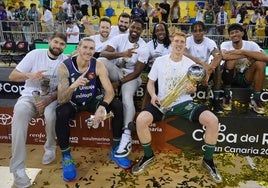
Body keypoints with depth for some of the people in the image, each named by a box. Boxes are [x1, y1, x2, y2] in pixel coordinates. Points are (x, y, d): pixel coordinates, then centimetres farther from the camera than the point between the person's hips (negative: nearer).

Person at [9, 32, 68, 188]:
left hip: (52, 97, 0)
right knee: (20, 113, -33)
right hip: (30, 96, 0)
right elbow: (12, 76, -3)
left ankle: (50, 148, -3)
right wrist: (30, 75, -23)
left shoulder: (66, 61, -2)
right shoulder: (35, 54, -2)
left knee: (50, 114, -36)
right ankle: (18, 167, -28)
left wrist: (48, 100, -22)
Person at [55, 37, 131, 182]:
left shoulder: (98, 65, -16)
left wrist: (103, 106, -45)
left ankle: (115, 150, -7)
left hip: (93, 100, 2)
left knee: (117, 105, -22)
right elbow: (61, 100, -28)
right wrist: (74, 86, -49)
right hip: (73, 103, -2)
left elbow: (110, 91, -23)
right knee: (61, 112, -35)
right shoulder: (65, 67, -21)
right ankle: (66, 157, -15)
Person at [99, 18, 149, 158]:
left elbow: (136, 72, -14)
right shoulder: (119, 38, -5)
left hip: (131, 76, -2)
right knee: (101, 62, -28)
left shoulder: (144, 48, -9)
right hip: (116, 71, 3)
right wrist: (121, 54, -35)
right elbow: (102, 54, -19)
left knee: (127, 98, -31)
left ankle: (126, 138, -30)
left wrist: (118, 83, -22)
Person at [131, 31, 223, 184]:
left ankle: (208, 160, 0)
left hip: (184, 103, 1)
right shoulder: (159, 61, 3)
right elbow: (150, 82, 10)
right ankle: (148, 156, 0)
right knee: (141, 120, -29)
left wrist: (192, 89, -14)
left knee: (213, 120, -24)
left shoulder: (191, 64, 4)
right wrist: (153, 95, -11)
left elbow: (193, 89, 11)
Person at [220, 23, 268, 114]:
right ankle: (227, 96, -14)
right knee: (231, 60, -30)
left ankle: (256, 99, -10)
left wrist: (243, 51, -29)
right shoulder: (225, 44, -11)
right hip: (230, 77, -1)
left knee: (260, 63, -23)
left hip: (245, 77, 2)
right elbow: (225, 56, -35)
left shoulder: (251, 44, -9)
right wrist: (247, 56, -28)